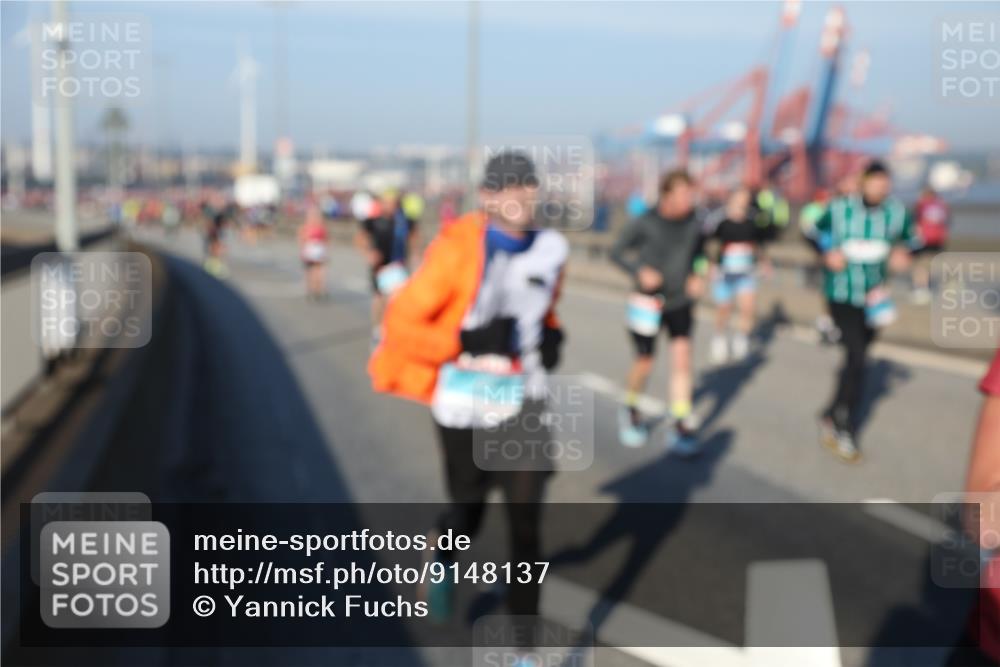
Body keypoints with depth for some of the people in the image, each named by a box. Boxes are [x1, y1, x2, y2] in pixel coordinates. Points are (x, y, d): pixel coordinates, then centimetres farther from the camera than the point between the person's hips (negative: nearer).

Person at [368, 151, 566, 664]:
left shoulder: (549, 249, 0)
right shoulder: (459, 248, -18)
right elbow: (400, 322, -17)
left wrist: (552, 336, 0)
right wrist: (465, 343, -25)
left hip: (523, 397, 3)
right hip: (465, 399, -3)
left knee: (526, 522, -2)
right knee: (468, 510, 15)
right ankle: (444, 558, 53)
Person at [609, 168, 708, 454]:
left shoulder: (694, 221, -10)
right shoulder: (644, 223, -19)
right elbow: (617, 251, -6)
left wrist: (699, 275, -6)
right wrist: (639, 271, -22)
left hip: (681, 302, 2)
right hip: (649, 303, -2)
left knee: (682, 358, -7)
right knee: (644, 363, 8)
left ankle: (681, 426, 0)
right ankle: (630, 409, 36)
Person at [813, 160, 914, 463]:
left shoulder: (897, 213, -6)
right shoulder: (839, 209, -11)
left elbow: (909, 238, 12)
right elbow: (813, 231, 6)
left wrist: (903, 253, -9)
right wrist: (827, 252, -11)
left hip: (874, 296, 4)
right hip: (841, 293, -4)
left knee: (855, 359, 13)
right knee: (857, 358, -14)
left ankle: (831, 417, 32)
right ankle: (847, 430, -2)